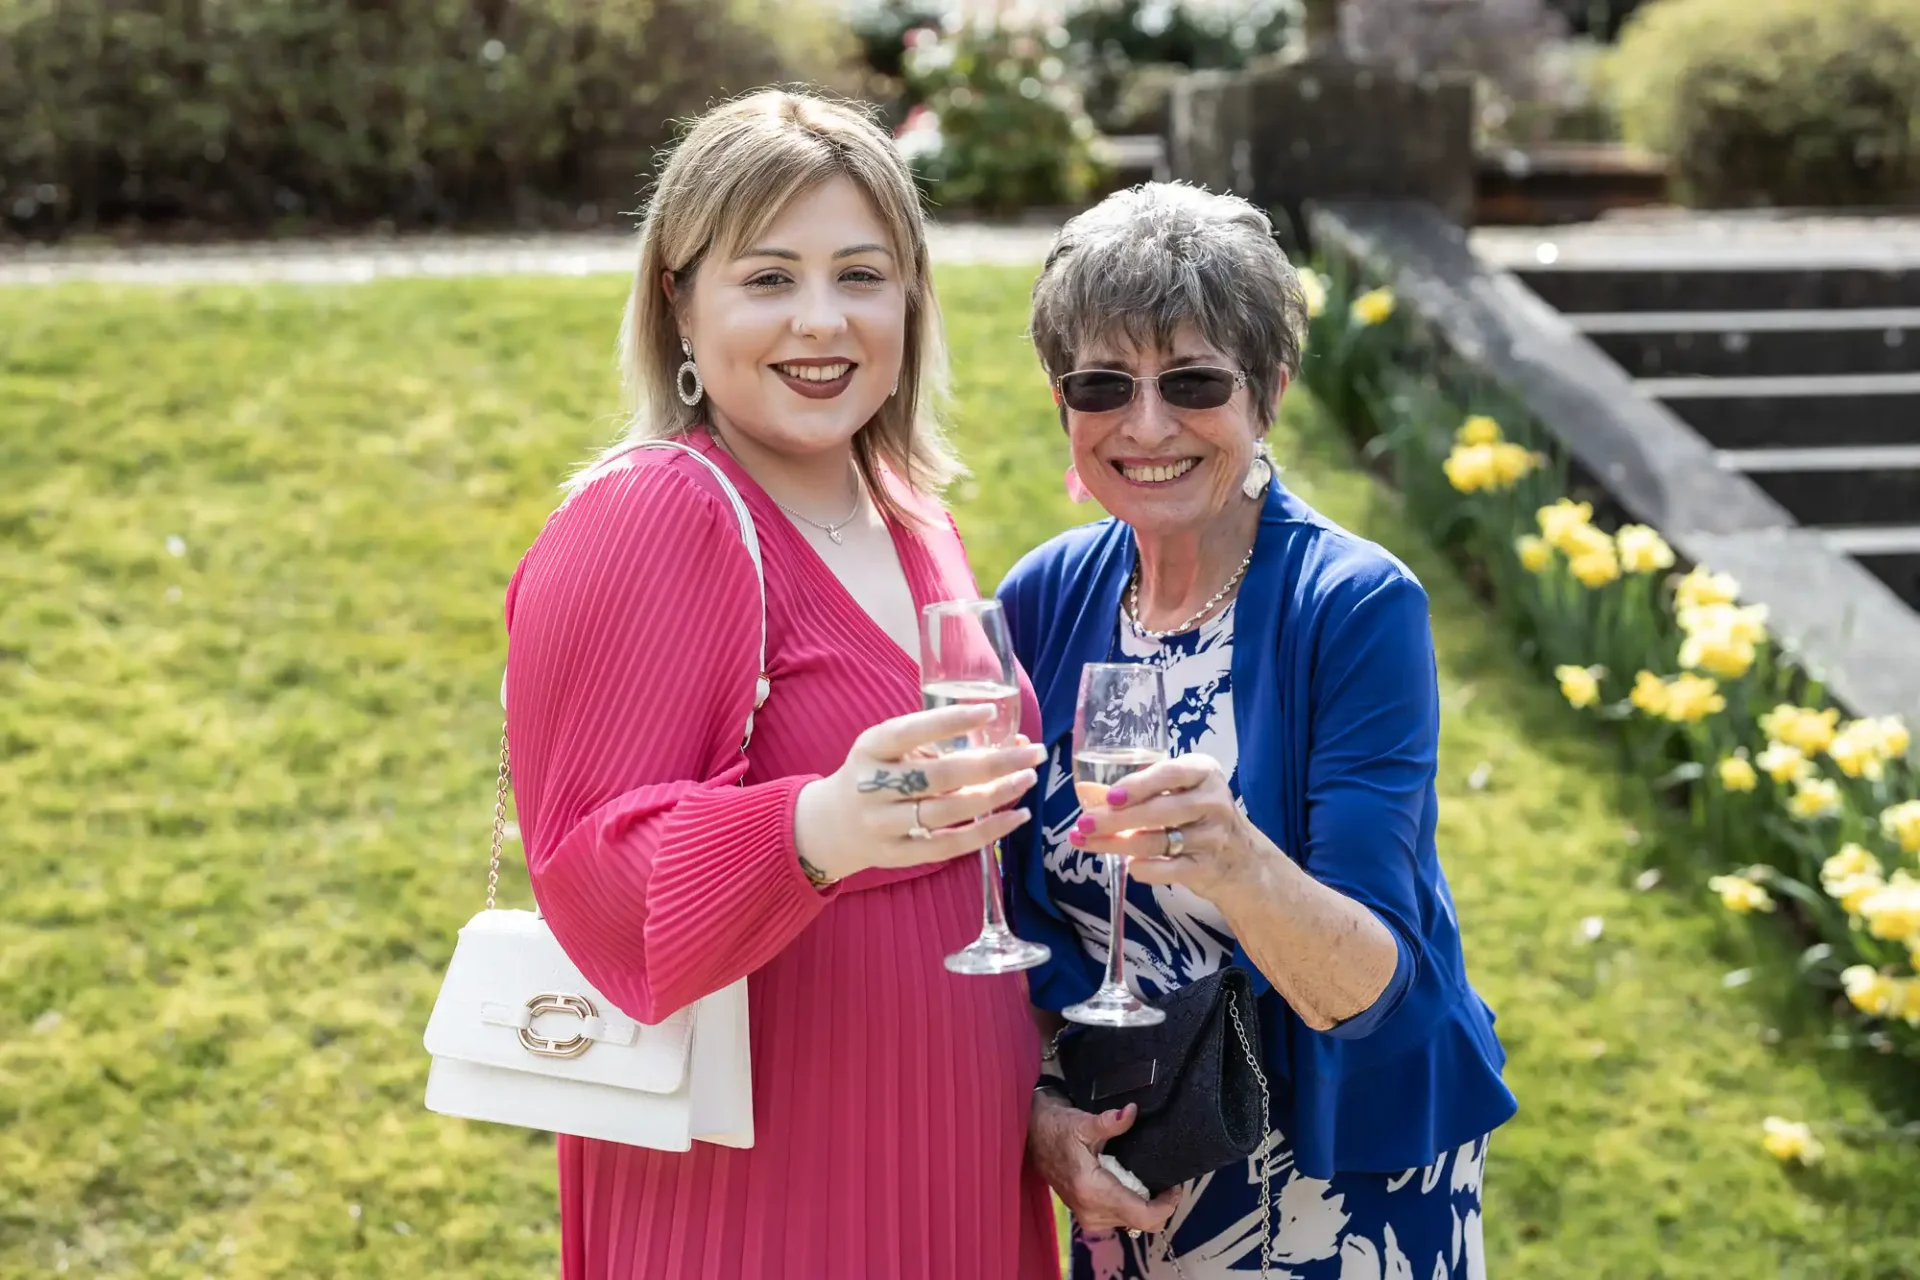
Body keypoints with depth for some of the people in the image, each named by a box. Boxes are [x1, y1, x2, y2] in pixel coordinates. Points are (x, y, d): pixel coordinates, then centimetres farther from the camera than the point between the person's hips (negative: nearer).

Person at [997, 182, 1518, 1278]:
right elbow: (1007, 909, 2)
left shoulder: (1356, 606, -20)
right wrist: (1039, 1110, -12)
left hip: (1348, 1181, -3)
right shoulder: (1044, 601, -7)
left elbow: (1363, 987, -25)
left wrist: (1238, 865, -43)